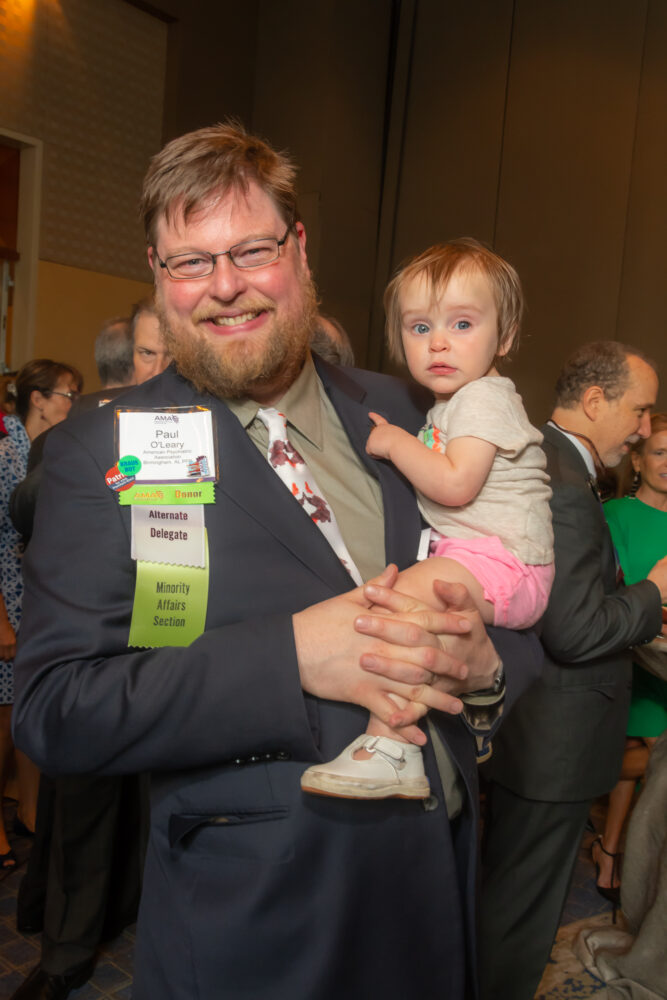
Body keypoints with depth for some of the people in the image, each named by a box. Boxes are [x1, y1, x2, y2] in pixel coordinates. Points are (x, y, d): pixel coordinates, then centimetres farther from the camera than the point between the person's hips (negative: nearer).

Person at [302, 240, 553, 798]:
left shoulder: (485, 398, -13)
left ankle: (389, 751, -28)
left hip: (499, 562, -11)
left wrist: (396, 442, -13)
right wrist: (396, 439, 14)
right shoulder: (452, 402, 19)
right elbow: (442, 477, 24)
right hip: (473, 558, 11)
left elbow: (454, 484, -24)